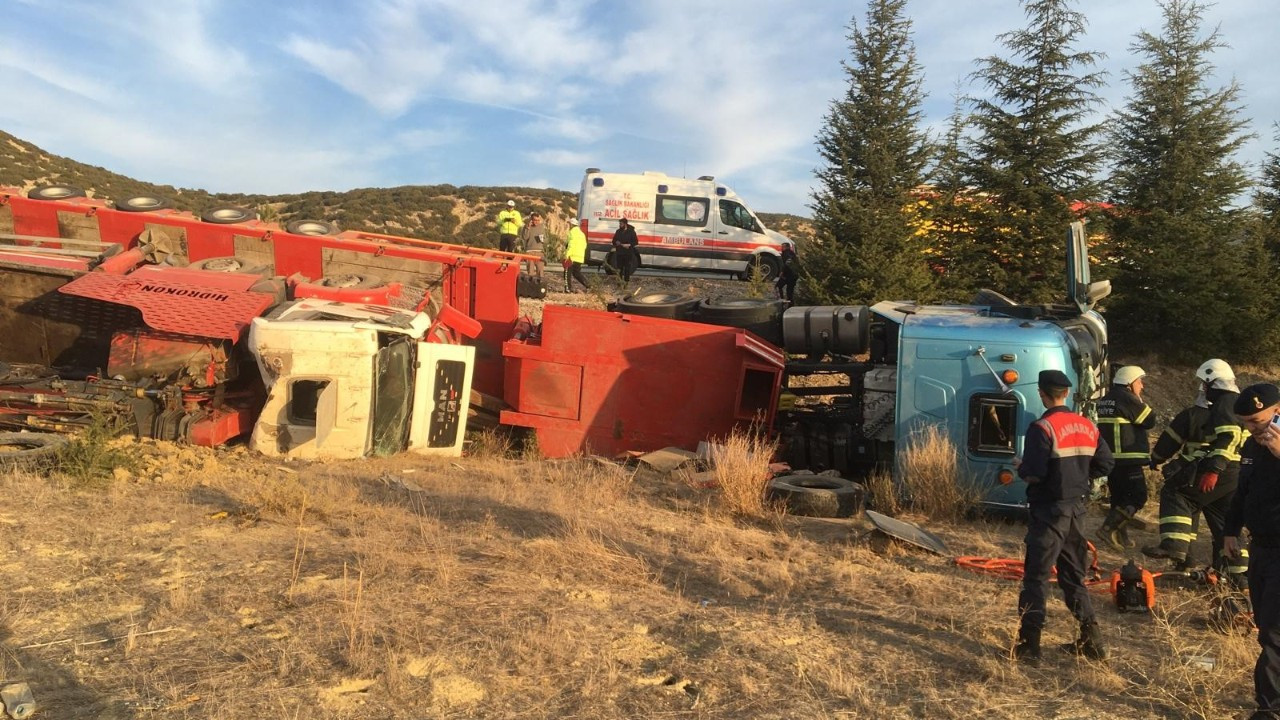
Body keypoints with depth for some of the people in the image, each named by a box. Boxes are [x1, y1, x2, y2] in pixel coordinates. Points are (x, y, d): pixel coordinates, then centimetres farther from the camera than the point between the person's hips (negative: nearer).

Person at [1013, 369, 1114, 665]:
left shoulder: (1042, 427, -17)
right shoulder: (1087, 426, 5)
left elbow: (1034, 472, -23)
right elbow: (1105, 465, 8)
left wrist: (1021, 467, -2)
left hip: (1049, 510, -7)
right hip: (1077, 509, 7)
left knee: (1036, 577, 0)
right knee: (1073, 576, 19)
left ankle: (1029, 645, 2)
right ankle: (1092, 640, 22)